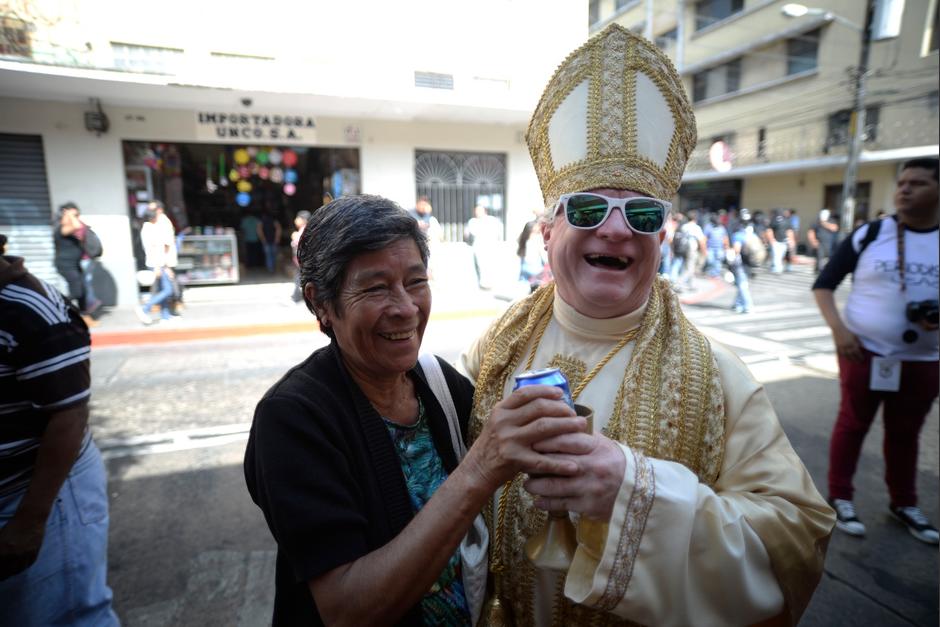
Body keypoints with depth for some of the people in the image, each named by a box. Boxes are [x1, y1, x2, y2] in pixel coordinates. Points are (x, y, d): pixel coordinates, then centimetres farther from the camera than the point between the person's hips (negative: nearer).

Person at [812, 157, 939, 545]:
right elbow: (823, 284, -2)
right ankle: (840, 498, 21)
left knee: (905, 433, 15)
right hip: (864, 352, -3)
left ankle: (904, 503, 34)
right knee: (852, 424, 7)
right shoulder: (870, 234, -6)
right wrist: (838, 329, -16)